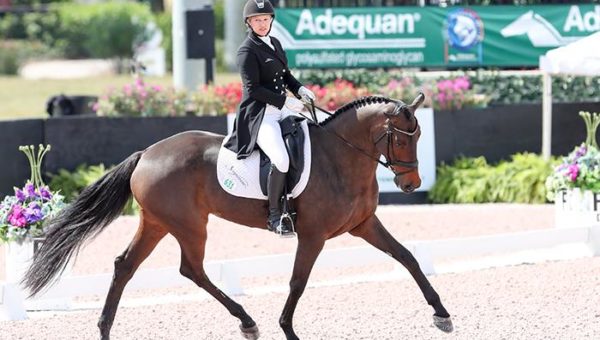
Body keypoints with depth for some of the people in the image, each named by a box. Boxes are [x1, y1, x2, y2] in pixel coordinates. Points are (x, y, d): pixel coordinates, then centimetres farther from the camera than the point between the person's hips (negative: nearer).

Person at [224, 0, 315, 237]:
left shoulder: (275, 44, 16)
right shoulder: (247, 51, -9)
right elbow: (253, 88, -15)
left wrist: (299, 89, 5)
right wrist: (285, 101, -19)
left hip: (282, 109, 9)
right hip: (259, 114, -9)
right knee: (281, 159, -28)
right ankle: (274, 215, -18)